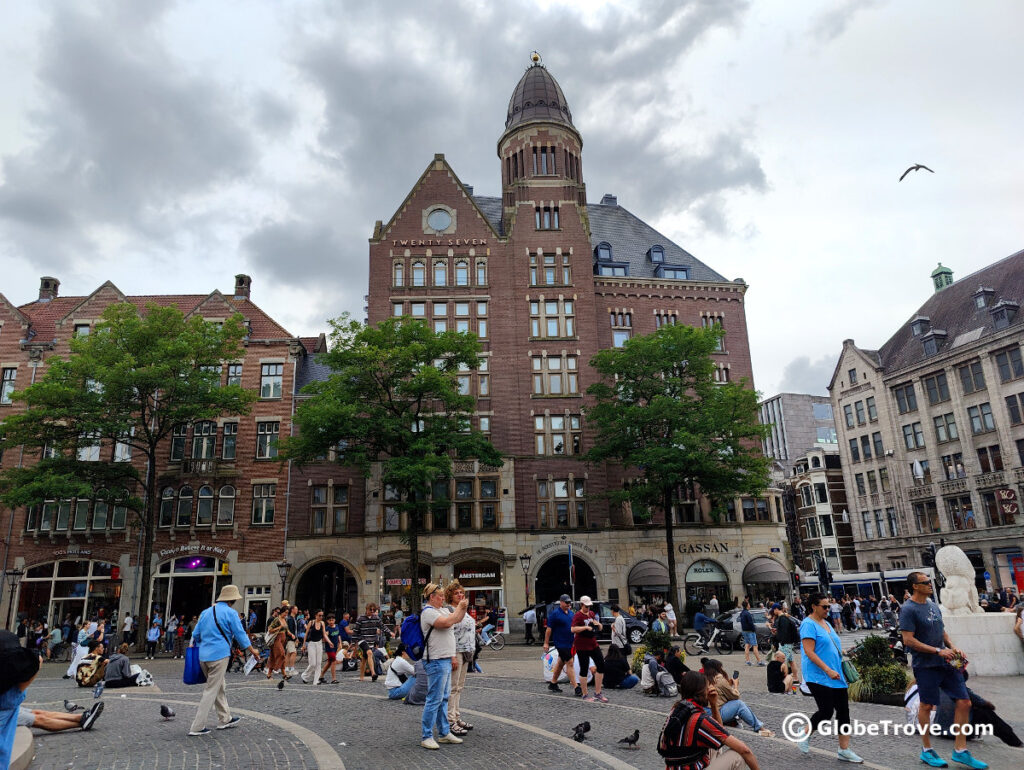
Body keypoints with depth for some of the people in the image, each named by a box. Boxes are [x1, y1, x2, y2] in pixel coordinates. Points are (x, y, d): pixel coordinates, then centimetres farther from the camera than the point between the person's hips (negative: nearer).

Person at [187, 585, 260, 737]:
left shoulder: (206, 612, 13)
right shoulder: (230, 613, -8)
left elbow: (196, 635, 17)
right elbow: (240, 635, -5)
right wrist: (252, 651, 6)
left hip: (203, 656, 8)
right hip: (219, 655, -8)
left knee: (220, 687, 19)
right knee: (211, 690, -1)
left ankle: (225, 719, 27)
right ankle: (197, 727, 0)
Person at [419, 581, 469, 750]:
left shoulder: (442, 610, 15)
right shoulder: (428, 612, -15)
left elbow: (457, 619, 20)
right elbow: (447, 622, -26)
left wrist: (463, 607, 5)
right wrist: (460, 607, -14)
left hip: (446, 660, 10)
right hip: (436, 662, -10)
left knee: (443, 698, 15)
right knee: (434, 700, -6)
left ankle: (444, 733, 24)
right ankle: (426, 737, 1)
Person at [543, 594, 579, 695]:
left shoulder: (571, 613, 11)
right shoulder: (555, 614, -11)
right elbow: (549, 629, -10)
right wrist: (546, 643, -11)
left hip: (570, 643, 8)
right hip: (561, 644, -8)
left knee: (560, 663, 16)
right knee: (570, 663, -10)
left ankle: (553, 683, 28)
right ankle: (576, 687, -8)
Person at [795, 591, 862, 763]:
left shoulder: (826, 623, 17)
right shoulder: (809, 624, -12)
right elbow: (809, 652, -19)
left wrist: (841, 652, 10)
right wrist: (828, 670, -23)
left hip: (836, 676, 9)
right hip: (818, 676, -9)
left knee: (844, 710, 4)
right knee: (826, 711, -10)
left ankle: (844, 750, 12)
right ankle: (805, 735, 14)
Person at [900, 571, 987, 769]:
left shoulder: (933, 606, 13)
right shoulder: (908, 609, -14)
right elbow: (908, 640, -18)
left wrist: (953, 649, 4)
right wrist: (938, 651, -17)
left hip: (945, 663, 8)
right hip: (926, 665, -8)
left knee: (964, 702, 5)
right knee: (927, 705, 2)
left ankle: (960, 751, 16)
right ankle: (927, 750, 17)